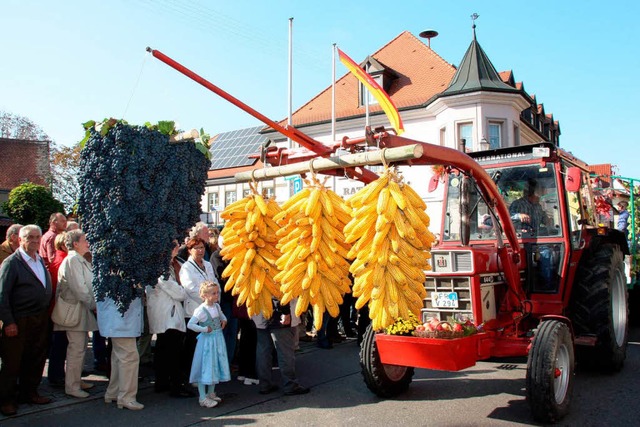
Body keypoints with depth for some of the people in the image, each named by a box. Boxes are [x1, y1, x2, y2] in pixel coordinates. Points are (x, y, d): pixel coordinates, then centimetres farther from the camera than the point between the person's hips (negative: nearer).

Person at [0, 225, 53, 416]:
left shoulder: (41, 260, 12)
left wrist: (46, 314, 9)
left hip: (40, 320, 7)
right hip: (18, 322, -6)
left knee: (36, 359, 14)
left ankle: (29, 393, 30)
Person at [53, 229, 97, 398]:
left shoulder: (81, 261, 17)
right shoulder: (72, 260, -15)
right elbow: (79, 288, -20)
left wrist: (92, 304, 7)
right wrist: (93, 305, -12)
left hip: (82, 309, 10)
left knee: (81, 346, 16)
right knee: (76, 349, -5)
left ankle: (77, 380, 26)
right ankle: (71, 387, 4)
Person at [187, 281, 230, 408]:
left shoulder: (217, 306, 3)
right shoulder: (201, 310, -18)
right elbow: (190, 324, -21)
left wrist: (224, 320, 3)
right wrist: (204, 329, -21)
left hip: (218, 339, 8)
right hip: (207, 340, -7)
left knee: (216, 366, 14)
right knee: (205, 367, -2)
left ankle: (211, 393, 29)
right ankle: (202, 397, 7)